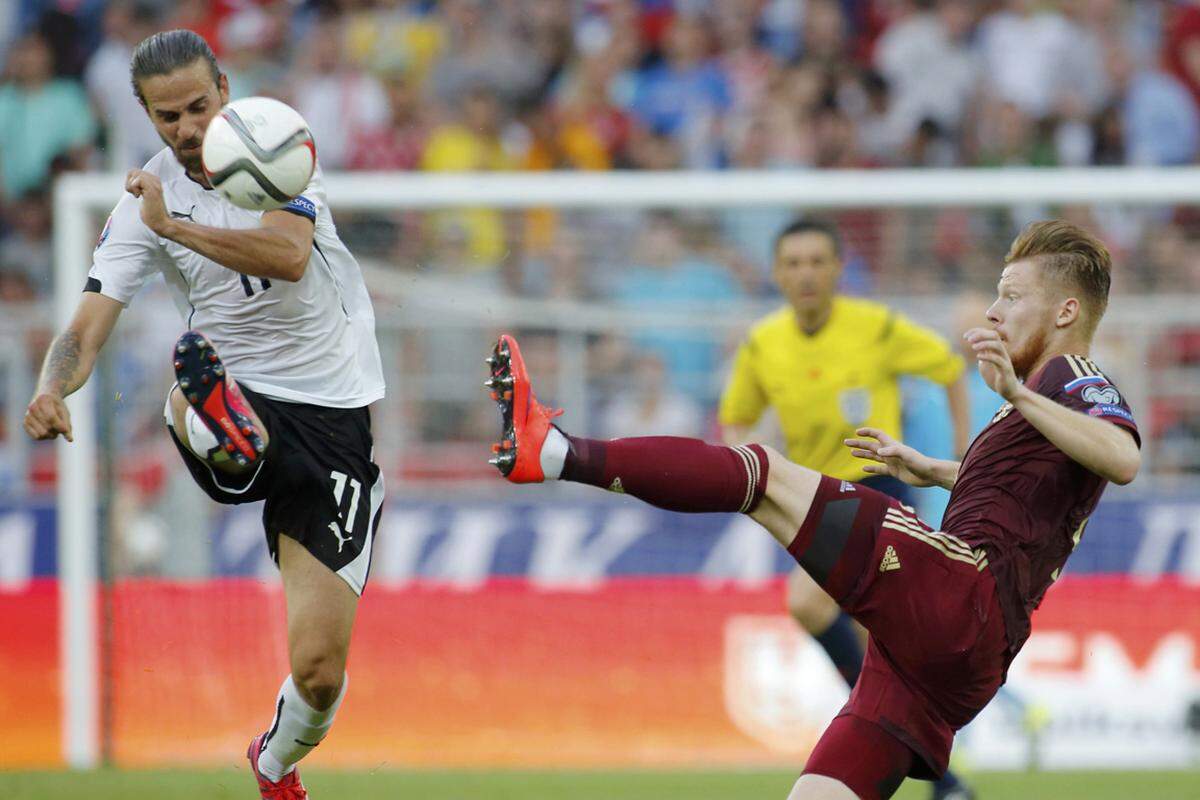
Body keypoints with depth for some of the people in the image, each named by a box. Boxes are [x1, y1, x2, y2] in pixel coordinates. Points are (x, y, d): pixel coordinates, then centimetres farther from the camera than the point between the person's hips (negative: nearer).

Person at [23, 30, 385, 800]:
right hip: (239, 394, 1)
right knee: (188, 395, -41)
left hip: (331, 413, -1)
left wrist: (174, 224, -26)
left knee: (319, 668, -5)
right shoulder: (143, 204, -2)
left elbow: (290, 256, -23)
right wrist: (54, 388, -33)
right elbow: (88, 330, -11)